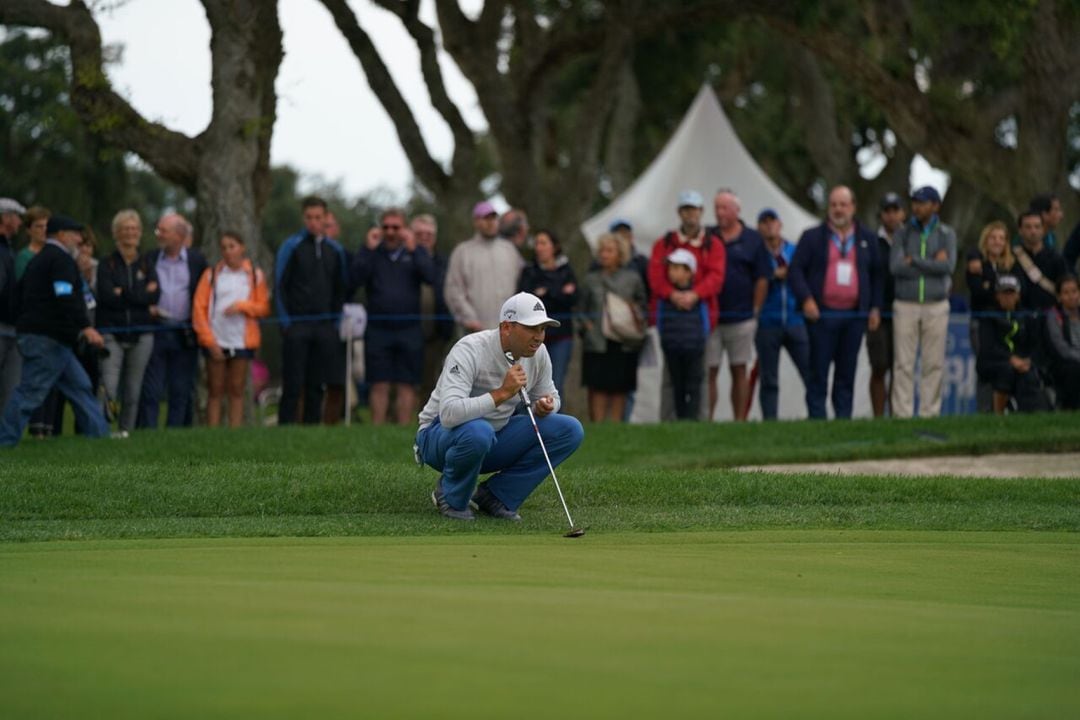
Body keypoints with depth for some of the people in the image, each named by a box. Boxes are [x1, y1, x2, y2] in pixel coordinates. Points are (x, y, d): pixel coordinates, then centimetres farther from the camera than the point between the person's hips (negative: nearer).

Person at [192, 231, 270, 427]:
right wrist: (209, 340, -8)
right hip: (216, 342, 0)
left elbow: (264, 307, 5)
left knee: (236, 391, 2)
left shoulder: (255, 275, 8)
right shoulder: (211, 274, 6)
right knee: (215, 391, 1)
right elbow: (199, 308, 0)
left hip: (242, 342, 0)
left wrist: (242, 306, -13)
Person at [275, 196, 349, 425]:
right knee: (292, 385, -5)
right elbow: (279, 286, 0)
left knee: (316, 386, 4)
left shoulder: (335, 250, 12)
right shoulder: (291, 247, 1)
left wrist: (336, 321, 7)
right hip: (297, 325, -3)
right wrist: (286, 322, -6)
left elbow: (341, 288, 17)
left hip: (325, 326, 3)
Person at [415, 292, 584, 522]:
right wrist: (502, 393, -42)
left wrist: (545, 406, -13)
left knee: (570, 430, -11)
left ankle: (497, 495, -3)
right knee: (477, 431, -42)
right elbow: (449, 414, -41)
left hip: (495, 438, 7)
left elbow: (549, 395, 12)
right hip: (442, 435, -7)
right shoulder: (470, 350, -28)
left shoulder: (537, 352, -6)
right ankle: (451, 497, -10)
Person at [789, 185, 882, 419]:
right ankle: (817, 418, -2)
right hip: (822, 314, -2)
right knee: (819, 372, -3)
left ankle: (844, 418, 6)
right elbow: (795, 270, 1)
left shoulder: (867, 239, 12)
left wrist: (875, 308, 9)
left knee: (847, 374, 3)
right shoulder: (812, 237, 5)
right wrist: (805, 299, -12)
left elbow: (876, 275, 17)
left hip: (854, 317, 2)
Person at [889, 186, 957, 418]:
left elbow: (948, 266, -10)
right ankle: (902, 414, -3)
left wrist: (914, 261, -8)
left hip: (936, 306, 0)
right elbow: (895, 267, -7)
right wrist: (932, 264, -8)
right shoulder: (903, 233, 7)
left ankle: (929, 413, 5)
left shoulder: (947, 234, 6)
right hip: (905, 305, 0)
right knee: (904, 364, -4)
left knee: (934, 364, 0)